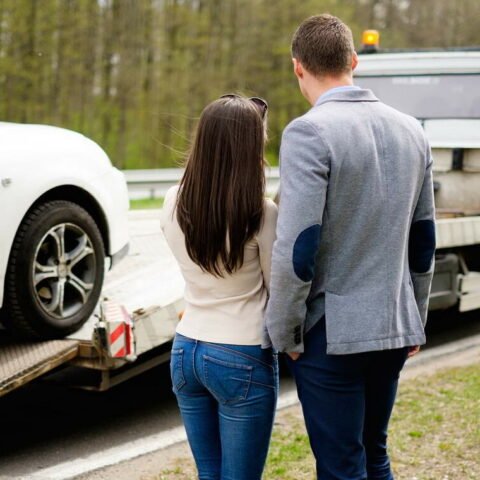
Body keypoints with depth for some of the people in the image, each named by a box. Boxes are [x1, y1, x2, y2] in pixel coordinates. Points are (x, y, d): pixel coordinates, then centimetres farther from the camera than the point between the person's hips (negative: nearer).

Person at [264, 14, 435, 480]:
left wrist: (283, 333, -7)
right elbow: (423, 242, 13)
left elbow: (297, 249, -20)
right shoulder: (410, 130, 6)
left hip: (332, 333, -7)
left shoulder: (308, 132, -15)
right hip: (394, 328, 7)